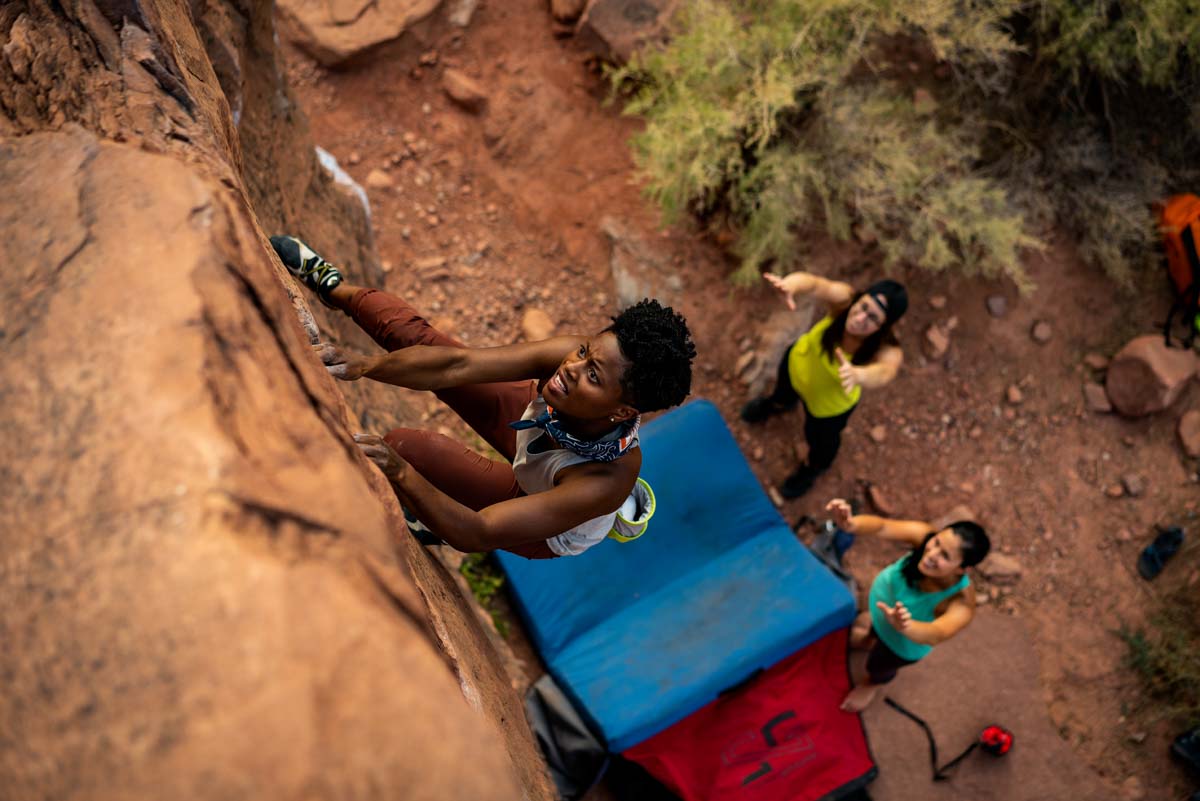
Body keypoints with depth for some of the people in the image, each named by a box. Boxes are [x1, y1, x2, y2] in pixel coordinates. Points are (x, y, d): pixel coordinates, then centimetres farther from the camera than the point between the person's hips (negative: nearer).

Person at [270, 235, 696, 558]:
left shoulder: (605, 482, -46)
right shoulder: (573, 356, -35)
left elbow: (481, 533, -45)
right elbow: (457, 365, -31)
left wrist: (402, 474, -56)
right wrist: (365, 365, -39)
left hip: (549, 533, -4)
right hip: (532, 432, 4)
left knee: (410, 446, -25)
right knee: (417, 339, 0)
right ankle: (333, 286, 30)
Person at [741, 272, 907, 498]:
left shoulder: (888, 352, -42)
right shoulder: (844, 299, -37)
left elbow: (883, 373, -64)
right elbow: (813, 284, -55)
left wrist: (857, 375, -87)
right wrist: (790, 285, -79)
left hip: (830, 403, -2)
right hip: (799, 363, 2)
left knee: (820, 439, 27)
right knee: (783, 391, 36)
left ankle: (816, 466, 66)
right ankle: (779, 403, 76)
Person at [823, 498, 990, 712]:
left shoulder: (962, 603, -45)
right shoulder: (923, 535, -38)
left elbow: (936, 634, -60)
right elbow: (882, 527, -50)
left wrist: (904, 626, -81)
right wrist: (850, 524, -73)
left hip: (902, 642, -2)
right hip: (884, 593, 2)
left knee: (877, 668, 29)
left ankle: (870, 683, 66)